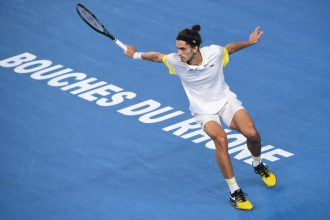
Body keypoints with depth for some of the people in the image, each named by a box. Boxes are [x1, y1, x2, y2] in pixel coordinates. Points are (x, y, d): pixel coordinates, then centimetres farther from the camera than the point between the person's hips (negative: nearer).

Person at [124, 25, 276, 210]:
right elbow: (157, 56, 3)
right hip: (204, 110, -1)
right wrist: (136, 55, 12)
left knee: (252, 134, -23)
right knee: (220, 138, -32)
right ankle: (234, 192, -22)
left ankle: (258, 165, 15)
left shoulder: (214, 52, -19)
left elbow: (230, 47, 5)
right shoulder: (176, 61, -19)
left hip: (226, 100, 1)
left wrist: (250, 42, 8)